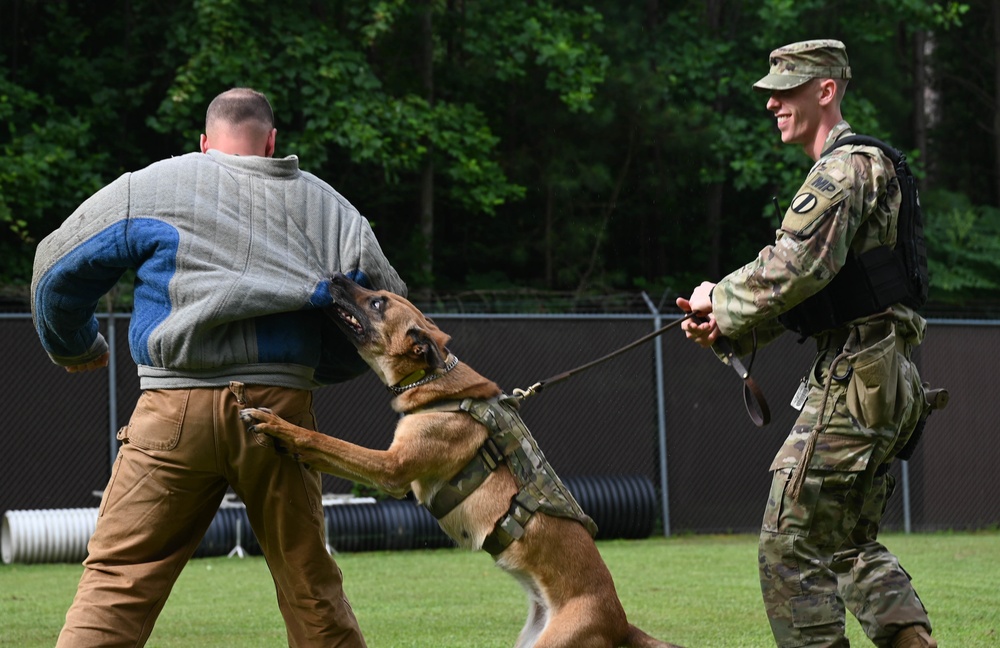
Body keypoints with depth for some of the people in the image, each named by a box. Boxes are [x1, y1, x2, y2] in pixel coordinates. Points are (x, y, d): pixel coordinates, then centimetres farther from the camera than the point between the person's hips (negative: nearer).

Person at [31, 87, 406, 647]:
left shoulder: (150, 189, 8)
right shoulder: (325, 205, 14)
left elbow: (58, 271, 12)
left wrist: (75, 349, 30)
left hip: (179, 410, -2)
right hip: (283, 408, 2)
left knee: (117, 575, -2)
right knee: (309, 582, 13)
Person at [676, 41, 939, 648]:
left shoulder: (845, 170, -11)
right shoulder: (867, 167, 23)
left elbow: (794, 270, -22)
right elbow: (809, 290, 20)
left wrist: (720, 298, -5)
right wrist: (727, 327, 6)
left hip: (854, 380, -11)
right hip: (890, 383, 11)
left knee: (791, 547, -7)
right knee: (853, 544, 17)